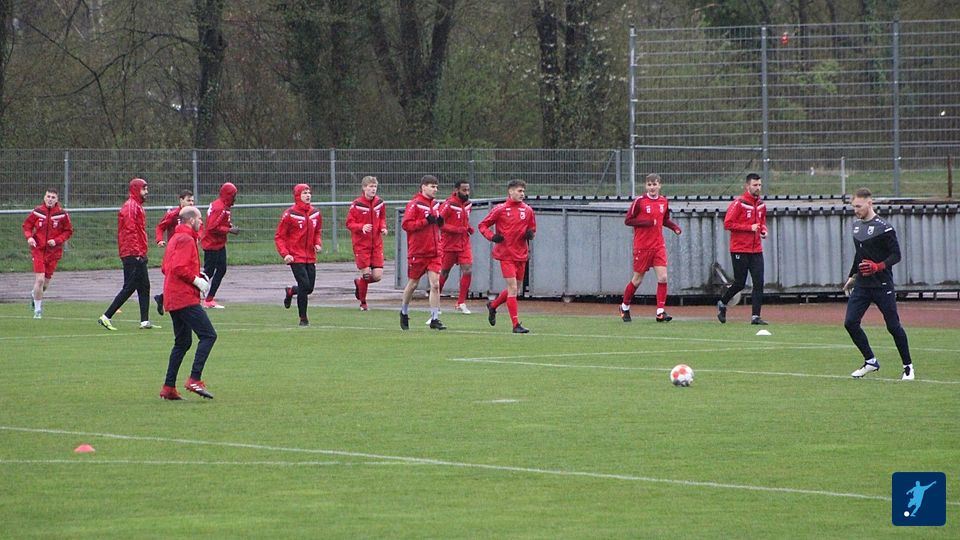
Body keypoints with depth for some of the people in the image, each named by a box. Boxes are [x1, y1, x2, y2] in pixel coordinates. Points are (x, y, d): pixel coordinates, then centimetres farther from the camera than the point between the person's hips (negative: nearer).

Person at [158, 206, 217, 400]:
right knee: (208, 335, -11)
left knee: (182, 342, 14)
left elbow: (165, 268, 22)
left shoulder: (175, 238, 20)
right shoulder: (186, 239, -11)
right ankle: (195, 379, -19)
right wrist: (196, 280, -11)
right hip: (185, 297, -10)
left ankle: (169, 387, 11)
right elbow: (179, 268, -21)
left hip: (173, 299, 10)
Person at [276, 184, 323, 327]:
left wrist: (318, 244, 0)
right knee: (305, 285, -13)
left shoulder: (315, 213, 6)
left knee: (309, 288, 7)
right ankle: (303, 318, 0)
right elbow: (279, 237, -6)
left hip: (310, 257, 6)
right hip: (296, 257, -6)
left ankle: (290, 292, 40)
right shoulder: (289, 214, -11)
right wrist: (285, 254, -19)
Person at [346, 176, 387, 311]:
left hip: (376, 244, 4)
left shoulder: (380, 203, 3)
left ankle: (358, 282, 28)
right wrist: (362, 227, -25)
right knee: (366, 273, -6)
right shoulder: (357, 204, -10)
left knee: (378, 275, -4)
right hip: (361, 244, -4)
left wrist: (383, 227, -3)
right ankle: (363, 302, 15)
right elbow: (349, 223, -7)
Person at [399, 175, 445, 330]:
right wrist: (426, 221, -23)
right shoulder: (414, 204, -10)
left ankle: (435, 318, -4)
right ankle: (404, 312, 30)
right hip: (417, 252, -5)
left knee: (435, 285, -6)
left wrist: (440, 222, 2)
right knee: (412, 284, 9)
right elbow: (406, 224, -18)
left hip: (434, 252, 5)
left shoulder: (435, 204, 11)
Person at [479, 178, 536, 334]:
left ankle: (493, 306, 38)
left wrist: (530, 234, -5)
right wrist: (491, 236, -16)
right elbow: (482, 225, 2)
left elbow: (533, 228, 19)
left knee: (515, 289, 13)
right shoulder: (500, 210, -5)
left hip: (521, 255, 5)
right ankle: (516, 324, -9)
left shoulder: (527, 210, 7)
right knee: (513, 288, -11)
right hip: (506, 255, -5)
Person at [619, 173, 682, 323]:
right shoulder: (640, 201, -8)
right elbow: (627, 220, -8)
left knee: (662, 277, -10)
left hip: (658, 246, 4)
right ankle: (624, 308, 27)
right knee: (637, 279, 6)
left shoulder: (664, 202, 6)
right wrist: (646, 223, -20)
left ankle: (661, 312, -7)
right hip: (642, 247, -4)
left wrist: (674, 227, 0)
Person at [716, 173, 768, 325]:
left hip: (756, 250, 6)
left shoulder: (761, 205, 11)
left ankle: (755, 316, -3)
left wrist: (763, 230, 3)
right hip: (740, 250, -6)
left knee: (759, 283, -4)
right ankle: (722, 303, 26)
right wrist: (749, 228, -17)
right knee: (740, 283, 0)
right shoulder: (738, 203, -11)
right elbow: (727, 224, -14)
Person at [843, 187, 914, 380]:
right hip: (861, 285, 7)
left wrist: (878, 267, -27)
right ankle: (870, 362, 12)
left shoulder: (884, 228, -12)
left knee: (893, 326, -3)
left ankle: (908, 366, 12)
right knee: (850, 323, -3)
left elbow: (896, 255, -13)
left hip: (882, 285, -7)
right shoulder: (857, 225, 11)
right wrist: (852, 276, 26)